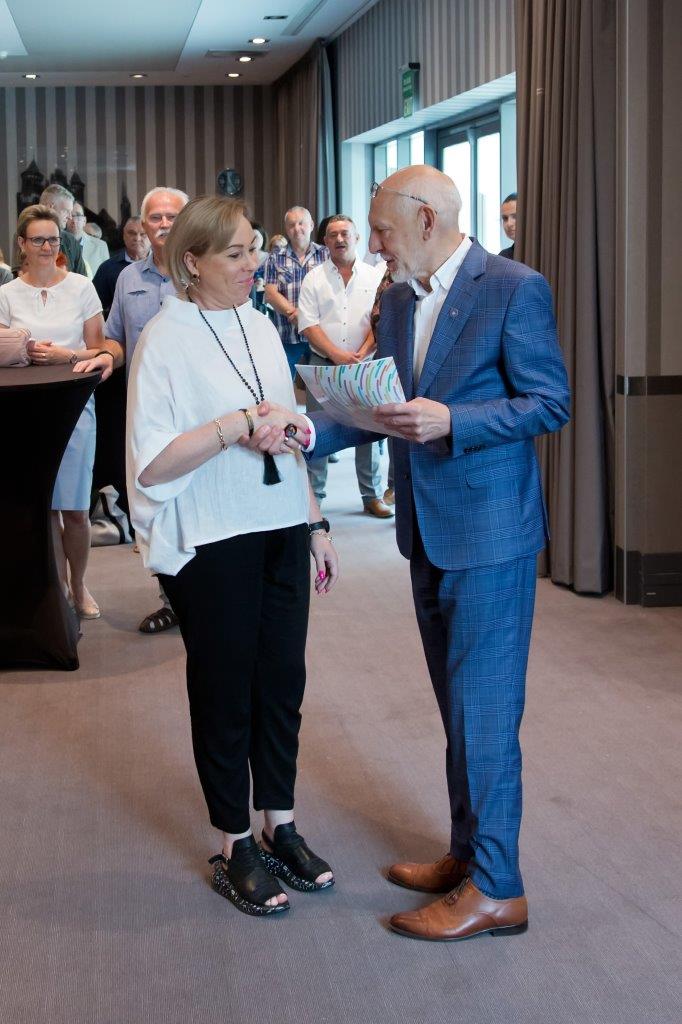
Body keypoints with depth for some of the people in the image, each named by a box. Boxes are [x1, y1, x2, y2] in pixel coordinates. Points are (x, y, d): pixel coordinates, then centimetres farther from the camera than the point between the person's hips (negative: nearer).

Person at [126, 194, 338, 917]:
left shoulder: (259, 326, 10)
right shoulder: (166, 340, -10)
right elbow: (152, 462, -17)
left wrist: (315, 525, 17)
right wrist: (241, 423, -24)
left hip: (280, 531, 6)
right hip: (213, 543, -6)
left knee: (282, 682, 10)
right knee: (225, 692, 4)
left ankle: (280, 828, 25)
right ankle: (234, 849, 18)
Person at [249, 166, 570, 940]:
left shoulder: (514, 289, -13)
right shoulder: (396, 298, 9)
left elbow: (550, 403, -14)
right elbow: (381, 406, 10)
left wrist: (450, 421, -24)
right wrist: (304, 433, -5)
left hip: (488, 529, -8)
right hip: (427, 529, 8)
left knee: (482, 709, -4)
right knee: (458, 705, 17)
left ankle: (495, 889, 6)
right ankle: (468, 853, 31)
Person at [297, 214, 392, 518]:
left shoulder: (373, 277, 6)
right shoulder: (314, 279, 4)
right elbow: (308, 325, -3)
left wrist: (362, 354, -12)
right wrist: (336, 354, -14)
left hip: (363, 364, 1)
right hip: (323, 364, 0)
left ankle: (372, 495, 11)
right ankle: (312, 496, 7)